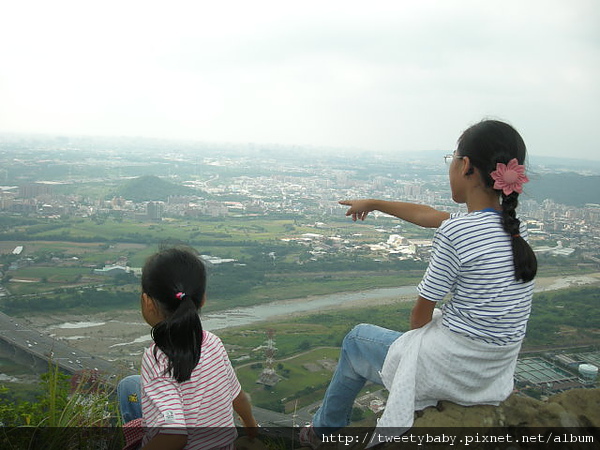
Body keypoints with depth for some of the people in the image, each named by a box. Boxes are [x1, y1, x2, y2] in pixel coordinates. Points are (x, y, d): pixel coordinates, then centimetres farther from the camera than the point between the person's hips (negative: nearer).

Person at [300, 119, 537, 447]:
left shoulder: (455, 232, -25)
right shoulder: (513, 226, 0)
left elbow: (421, 313, -14)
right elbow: (427, 215, 13)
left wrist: (414, 337, 9)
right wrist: (374, 204, 25)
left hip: (452, 371, -7)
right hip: (495, 374, 7)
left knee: (357, 340, 19)